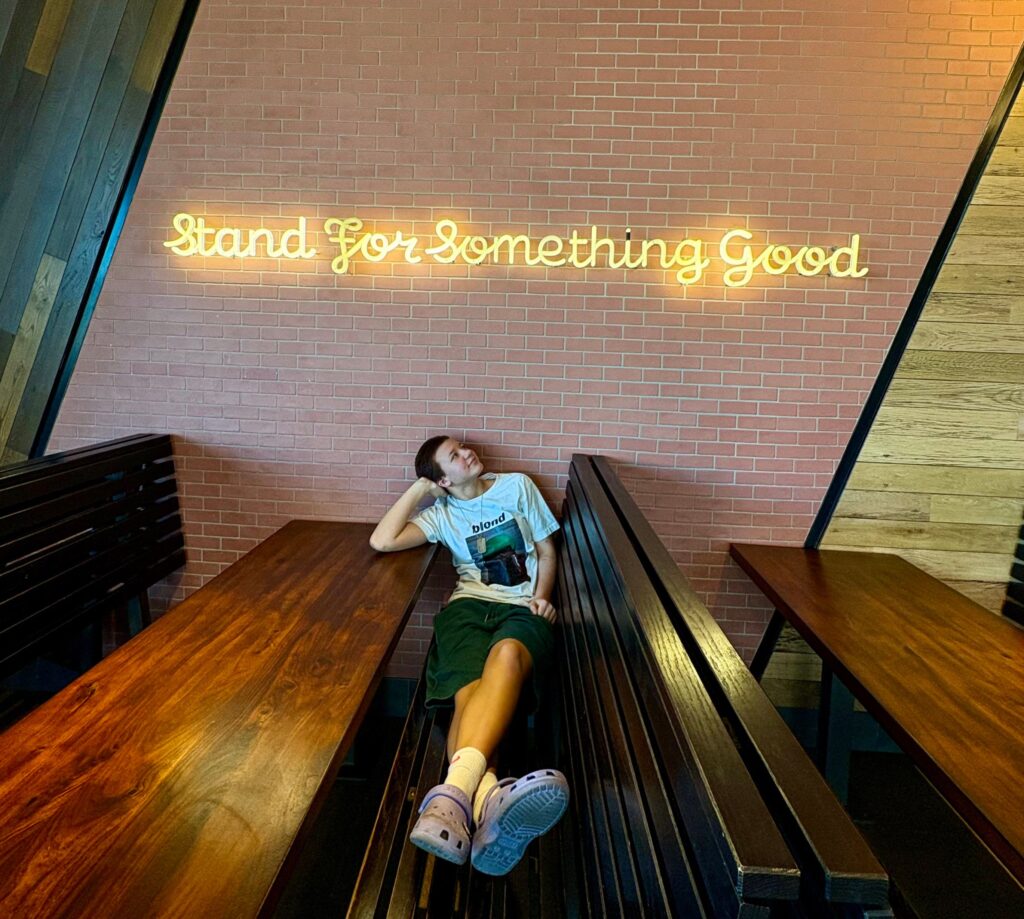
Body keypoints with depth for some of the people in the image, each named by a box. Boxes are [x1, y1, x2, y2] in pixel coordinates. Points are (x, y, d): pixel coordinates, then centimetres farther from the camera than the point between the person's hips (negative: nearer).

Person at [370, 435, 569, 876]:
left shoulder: (517, 486, 17)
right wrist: (418, 488, 9)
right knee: (471, 690, -35)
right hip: (469, 604, 1)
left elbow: (547, 551, 20)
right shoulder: (441, 513, 17)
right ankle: (485, 798, -65)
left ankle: (456, 791, -63)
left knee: (507, 654, -41)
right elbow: (381, 541, 1)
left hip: (523, 607, -1)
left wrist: (542, 596, 1)